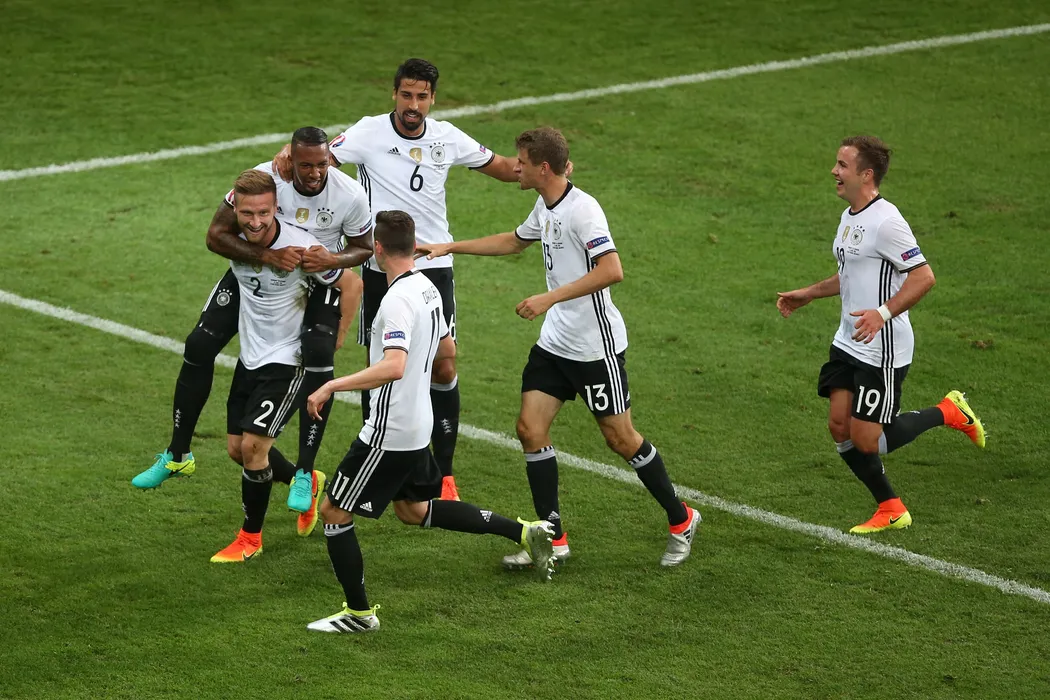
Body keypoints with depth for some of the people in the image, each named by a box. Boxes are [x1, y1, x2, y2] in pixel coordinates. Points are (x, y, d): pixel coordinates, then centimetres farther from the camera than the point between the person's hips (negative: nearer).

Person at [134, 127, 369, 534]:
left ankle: (304, 474, -17)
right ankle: (177, 455, 12)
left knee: (319, 356, -25)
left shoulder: (350, 196, -23)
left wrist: (333, 260, -27)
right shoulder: (263, 179, -28)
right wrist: (267, 256, -39)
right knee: (200, 345, -7)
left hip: (317, 278, -1)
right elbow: (216, 234, -24)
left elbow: (364, 247, -4)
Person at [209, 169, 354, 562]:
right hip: (250, 355, 6)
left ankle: (251, 538, 5)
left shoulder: (300, 248, -25)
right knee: (237, 449, 11)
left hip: (288, 360, -6)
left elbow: (350, 285, -12)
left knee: (253, 446, -13)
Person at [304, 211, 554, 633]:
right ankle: (524, 532, 24)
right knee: (414, 511, 26)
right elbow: (448, 349, 19)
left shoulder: (397, 301, -23)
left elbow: (393, 367, -35)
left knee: (333, 512, 2)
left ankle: (359, 613, 8)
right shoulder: (428, 289, 5)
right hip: (417, 425, 9)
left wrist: (331, 386, -33)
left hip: (389, 434, -9)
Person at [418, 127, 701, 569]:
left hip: (596, 345, -8)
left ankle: (680, 520, 20)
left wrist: (550, 299, -31)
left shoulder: (582, 209, -20)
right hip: (555, 343, 8)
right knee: (530, 428, 0)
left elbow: (612, 270, -30)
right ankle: (553, 539, 7)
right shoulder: (545, 207, 8)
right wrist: (450, 247, 27)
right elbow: (515, 241, 29)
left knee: (620, 437, 1)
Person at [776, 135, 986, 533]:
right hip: (848, 344, 9)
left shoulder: (885, 221, -19)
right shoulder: (849, 216, 11)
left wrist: (883, 313, -31)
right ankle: (890, 511, 19)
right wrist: (808, 294, 22)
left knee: (866, 440, -5)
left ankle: (948, 413, 15)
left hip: (883, 350, -9)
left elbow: (923, 277, -22)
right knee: (839, 427, 5)